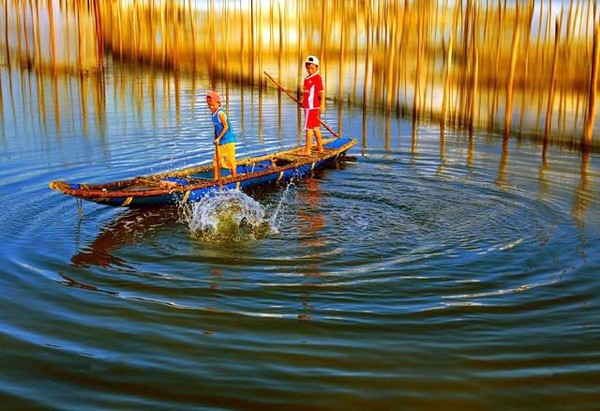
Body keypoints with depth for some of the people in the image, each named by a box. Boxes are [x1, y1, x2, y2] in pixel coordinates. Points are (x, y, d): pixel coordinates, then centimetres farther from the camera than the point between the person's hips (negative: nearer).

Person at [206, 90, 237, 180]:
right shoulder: (214, 114, 10)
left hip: (227, 141, -8)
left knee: (230, 160, 2)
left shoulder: (220, 113, -17)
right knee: (216, 161, 7)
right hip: (219, 142, 8)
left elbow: (226, 126, -22)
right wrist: (216, 139, 14)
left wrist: (218, 138, -20)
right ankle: (216, 179, 13)